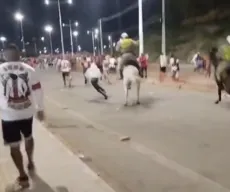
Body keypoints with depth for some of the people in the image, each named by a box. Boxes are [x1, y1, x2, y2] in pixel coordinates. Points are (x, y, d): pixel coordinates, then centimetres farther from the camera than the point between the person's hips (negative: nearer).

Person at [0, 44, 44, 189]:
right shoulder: (29, 69, -5)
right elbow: (38, 91, -4)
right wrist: (40, 109, 7)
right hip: (27, 111, 2)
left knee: (14, 146, 10)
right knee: (28, 137, 26)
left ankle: (23, 177, 15)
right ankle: (31, 163, 44)